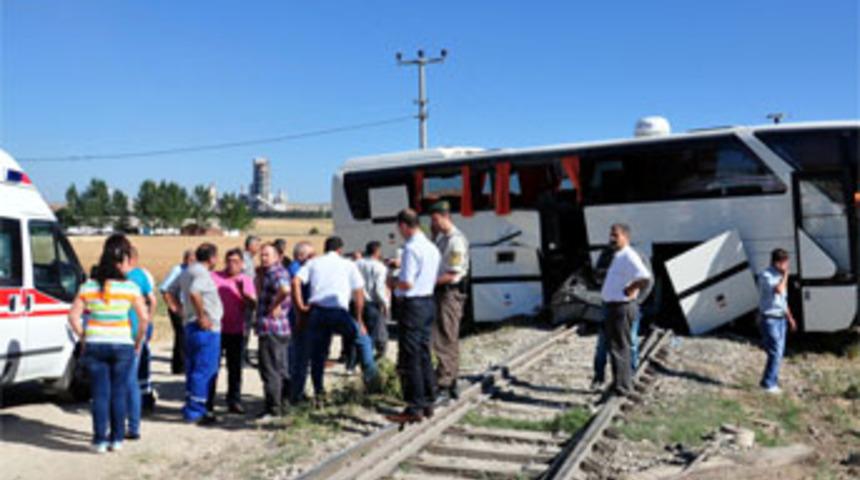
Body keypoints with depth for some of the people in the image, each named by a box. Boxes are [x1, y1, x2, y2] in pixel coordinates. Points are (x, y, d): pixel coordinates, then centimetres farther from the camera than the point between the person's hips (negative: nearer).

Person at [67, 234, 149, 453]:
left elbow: (73, 316, -3)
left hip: (95, 345, 2)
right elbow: (144, 318, -10)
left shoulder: (88, 286, 0)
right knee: (119, 392, 9)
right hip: (122, 345, -1)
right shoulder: (130, 287, -7)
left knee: (100, 393, 8)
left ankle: (100, 439, 11)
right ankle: (117, 438, 15)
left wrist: (83, 338, 8)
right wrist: (138, 341, 4)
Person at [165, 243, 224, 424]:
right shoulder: (202, 273, -15)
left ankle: (191, 407, 24)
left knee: (192, 369, 16)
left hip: (190, 326, 10)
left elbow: (169, 293, 20)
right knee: (204, 370, -4)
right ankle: (195, 411, -1)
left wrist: (182, 311, 15)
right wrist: (202, 316, -23)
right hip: (206, 329, -10)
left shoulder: (187, 272, 14)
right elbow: (194, 293, -32)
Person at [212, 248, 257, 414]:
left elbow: (253, 304, -3)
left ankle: (234, 401, 14)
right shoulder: (214, 277, 2)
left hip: (236, 331, 1)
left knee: (235, 368, 6)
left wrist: (242, 292, -18)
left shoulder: (246, 280, 6)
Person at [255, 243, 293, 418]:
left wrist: (275, 305, -22)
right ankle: (284, 405, 25)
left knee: (270, 370, -3)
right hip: (282, 327, 10)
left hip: (270, 328, -10)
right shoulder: (267, 273, 18)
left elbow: (285, 289, -35)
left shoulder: (275, 272, -14)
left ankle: (273, 408, 3)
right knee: (282, 369, 16)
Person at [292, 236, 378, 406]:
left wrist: (300, 307, 4)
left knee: (317, 354, 13)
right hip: (339, 313, -2)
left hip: (316, 311, 2)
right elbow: (359, 293, 7)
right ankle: (370, 376, 8)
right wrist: (359, 320, 11)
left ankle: (318, 393, 16)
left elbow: (296, 282, 0)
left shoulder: (313, 263, 17)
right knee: (363, 340, 18)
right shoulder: (348, 265, 14)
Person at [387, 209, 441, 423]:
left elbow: (407, 284, -21)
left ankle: (415, 409, 2)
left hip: (413, 304, -9)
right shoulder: (432, 248, 11)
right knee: (424, 355, 17)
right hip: (429, 302, 9)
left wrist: (393, 283, 0)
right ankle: (428, 403, 24)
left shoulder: (411, 248, -18)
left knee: (409, 359, -2)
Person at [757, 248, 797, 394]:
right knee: (775, 352, -11)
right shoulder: (765, 275, -15)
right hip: (769, 319, -9)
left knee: (779, 352, 10)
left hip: (780, 319, 9)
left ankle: (772, 382, 19)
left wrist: (789, 317, 21)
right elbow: (778, 290, -31)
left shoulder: (779, 276, 12)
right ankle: (768, 383, -2)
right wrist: (785, 274, -19)